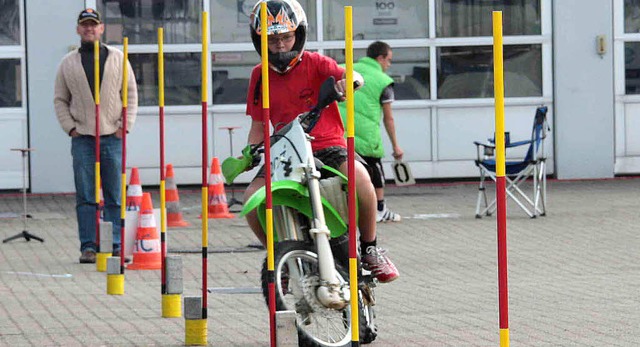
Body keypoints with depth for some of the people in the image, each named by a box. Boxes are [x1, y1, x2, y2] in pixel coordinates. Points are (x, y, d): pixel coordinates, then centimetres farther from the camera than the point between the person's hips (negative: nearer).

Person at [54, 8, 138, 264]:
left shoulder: (117, 58, 7)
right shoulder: (68, 63, 8)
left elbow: (131, 94, 8)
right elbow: (60, 99, 12)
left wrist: (125, 125, -2)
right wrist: (69, 127, -1)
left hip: (112, 137, 0)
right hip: (82, 138, 0)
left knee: (115, 197, 1)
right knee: (85, 197, -2)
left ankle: (115, 246, 6)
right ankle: (88, 247, 0)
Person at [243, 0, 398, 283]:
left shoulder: (314, 63, -1)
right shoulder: (260, 76, 9)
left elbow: (346, 74, -19)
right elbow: (258, 125, 13)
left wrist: (348, 80, -44)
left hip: (328, 146, -3)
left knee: (359, 177, -35)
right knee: (252, 198, -23)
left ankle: (370, 248, -13)